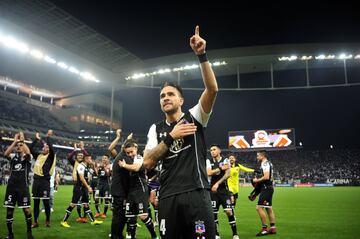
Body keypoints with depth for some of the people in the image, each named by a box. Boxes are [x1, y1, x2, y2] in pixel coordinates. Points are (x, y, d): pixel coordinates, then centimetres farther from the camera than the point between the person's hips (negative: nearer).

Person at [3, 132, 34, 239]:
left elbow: (28, 152, -22)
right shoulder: (13, 156, 10)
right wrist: (14, 141, -12)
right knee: (9, 210, 5)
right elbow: (5, 153, -13)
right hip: (11, 186, 3)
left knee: (26, 210, -5)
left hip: (23, 186, -3)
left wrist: (22, 140, -13)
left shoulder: (27, 157, 2)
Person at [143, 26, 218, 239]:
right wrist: (170, 137, -7)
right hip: (168, 198, 3)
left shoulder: (194, 117, 5)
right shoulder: (156, 129, 15)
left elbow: (212, 89, -12)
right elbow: (148, 163, 2)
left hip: (196, 194, -3)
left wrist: (201, 55, -20)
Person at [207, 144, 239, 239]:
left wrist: (217, 183, -19)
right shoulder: (209, 162, 6)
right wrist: (221, 168, -14)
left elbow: (227, 174, -12)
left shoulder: (225, 160, 0)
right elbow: (209, 173, -12)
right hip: (213, 190, 2)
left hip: (224, 190, -2)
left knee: (229, 211, -8)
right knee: (213, 213, 4)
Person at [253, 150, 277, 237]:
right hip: (269, 187, 11)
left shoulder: (265, 163, -14)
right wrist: (258, 180, 14)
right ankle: (273, 228, 20)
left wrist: (257, 180, -11)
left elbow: (266, 177, -24)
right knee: (269, 208, 15)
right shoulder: (268, 163, 17)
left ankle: (264, 228, -7)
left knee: (259, 207, -10)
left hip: (266, 188, -11)